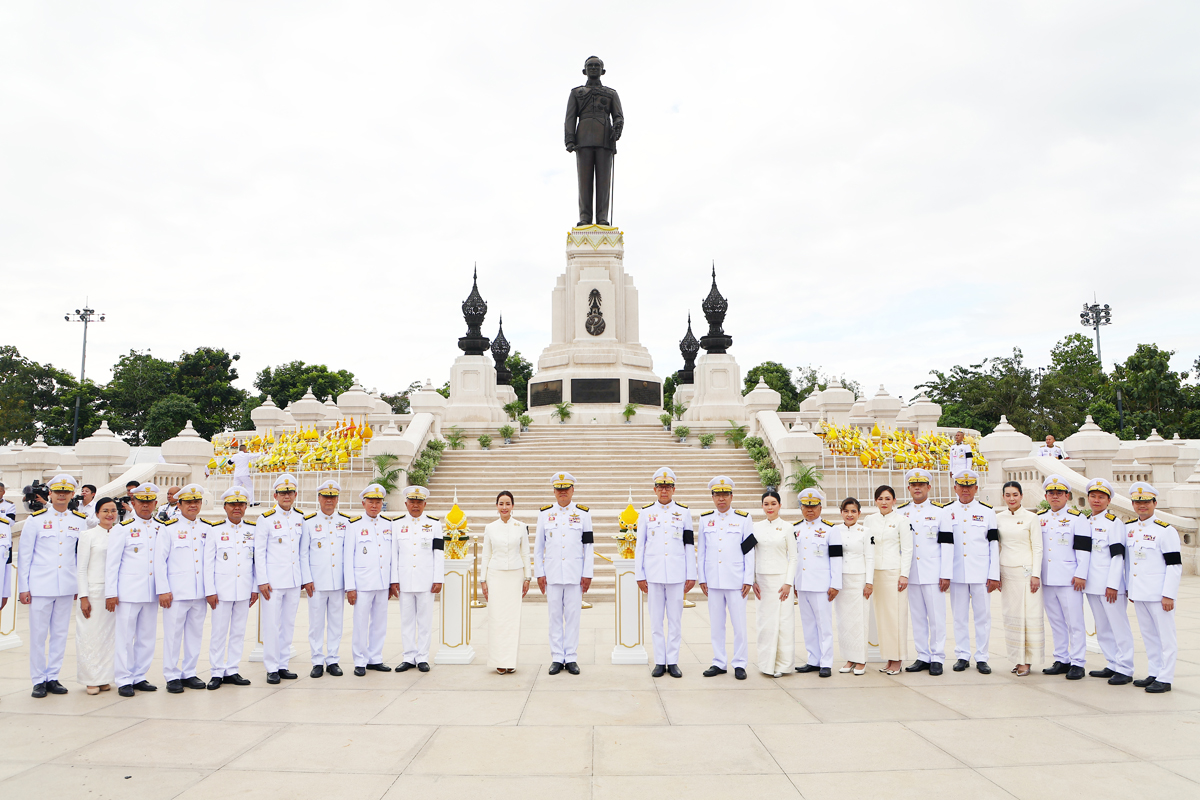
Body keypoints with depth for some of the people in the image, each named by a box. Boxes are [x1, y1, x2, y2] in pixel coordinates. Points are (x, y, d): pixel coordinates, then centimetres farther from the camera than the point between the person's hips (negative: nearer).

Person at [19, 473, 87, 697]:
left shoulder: (80, 521, 6)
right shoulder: (36, 519, 0)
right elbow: (24, 555, 2)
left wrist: (81, 585, 7)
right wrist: (23, 587, -1)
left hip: (67, 586, 2)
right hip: (40, 585, -2)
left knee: (60, 633, 7)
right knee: (38, 634, 2)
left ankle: (53, 677, 17)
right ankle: (38, 681, 12)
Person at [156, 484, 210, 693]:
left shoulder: (208, 529, 11)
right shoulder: (169, 528, 0)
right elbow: (159, 560, -2)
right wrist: (163, 590, -8)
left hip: (200, 592, 4)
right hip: (176, 591, -3)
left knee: (195, 633, 9)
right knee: (173, 634, 0)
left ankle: (189, 673, 20)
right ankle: (172, 676, 12)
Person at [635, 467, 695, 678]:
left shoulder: (684, 511, 5)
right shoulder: (646, 512, 5)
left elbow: (690, 545, 5)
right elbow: (640, 545, 5)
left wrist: (691, 575, 1)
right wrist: (639, 575, 1)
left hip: (677, 574, 0)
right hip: (653, 574, 0)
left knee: (675, 619, 4)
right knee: (656, 620, 5)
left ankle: (673, 661, 14)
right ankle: (660, 662, 13)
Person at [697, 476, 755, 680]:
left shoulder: (744, 519, 1)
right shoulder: (705, 519, 8)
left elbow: (749, 552, 1)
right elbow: (701, 551, 10)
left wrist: (748, 580, -4)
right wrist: (701, 578, 6)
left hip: (736, 581, -2)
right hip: (713, 581, 2)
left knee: (739, 624, 1)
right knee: (716, 625, 8)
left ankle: (739, 664, 12)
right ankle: (719, 663, 18)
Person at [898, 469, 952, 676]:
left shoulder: (940, 510, 1)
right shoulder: (900, 511, 9)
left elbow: (947, 543, -2)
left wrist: (946, 575, -7)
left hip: (933, 573, -3)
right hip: (910, 574, 3)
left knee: (936, 617, 0)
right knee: (917, 617, 7)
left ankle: (937, 658, 9)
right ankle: (923, 657, 16)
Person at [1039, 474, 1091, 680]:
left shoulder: (1077, 518, -2)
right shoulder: (1039, 518, 13)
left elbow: (1084, 548, -7)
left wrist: (1080, 574, -13)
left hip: (1069, 579, -5)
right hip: (1047, 579, 5)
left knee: (1074, 622, -2)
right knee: (1056, 622, 11)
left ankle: (1077, 663, 4)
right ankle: (1062, 660, 19)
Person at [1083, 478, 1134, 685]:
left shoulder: (1115, 523, -6)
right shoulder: (1085, 522, 13)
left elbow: (1117, 556, -11)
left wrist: (1112, 585, -16)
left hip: (1110, 585, -7)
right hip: (1092, 586, 7)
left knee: (1119, 627, -2)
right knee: (1102, 629, 13)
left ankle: (1125, 669, 4)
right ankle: (1112, 665, 22)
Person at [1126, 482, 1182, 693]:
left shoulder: (1166, 531, -9)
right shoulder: (1128, 528, 9)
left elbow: (1175, 565, -11)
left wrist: (1168, 595, -15)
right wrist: (1129, 589, 16)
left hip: (1158, 593, -6)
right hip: (1138, 593, 6)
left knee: (1165, 635, 1)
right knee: (1148, 635, 14)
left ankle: (1165, 679, 7)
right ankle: (1154, 674, 23)